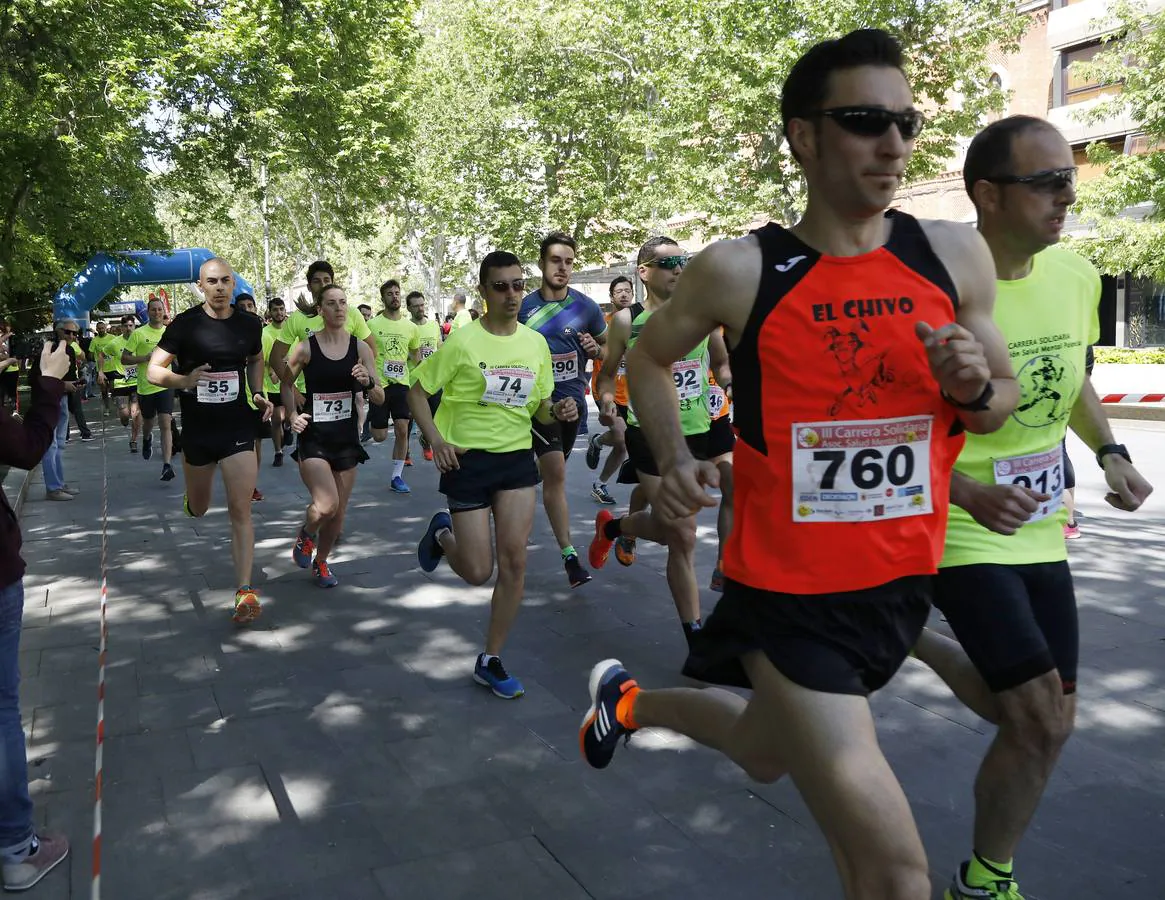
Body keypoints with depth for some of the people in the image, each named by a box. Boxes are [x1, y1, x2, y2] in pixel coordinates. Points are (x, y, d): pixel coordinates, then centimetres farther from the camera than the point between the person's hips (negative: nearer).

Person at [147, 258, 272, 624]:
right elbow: (153, 371, -8)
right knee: (198, 509, 18)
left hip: (238, 426, 0)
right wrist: (184, 381, -28)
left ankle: (245, 591, -6)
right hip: (197, 428, 0)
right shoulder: (185, 324, -9)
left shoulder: (250, 324, 0)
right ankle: (192, 497, 57)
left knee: (241, 511, -9)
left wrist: (258, 394, 4)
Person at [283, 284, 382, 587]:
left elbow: (380, 399, 0)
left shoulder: (360, 348, -1)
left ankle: (320, 562, 37)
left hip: (347, 437, 3)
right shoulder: (306, 347, -6)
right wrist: (292, 414, -4)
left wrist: (368, 382, -20)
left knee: (338, 513, 10)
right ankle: (306, 535, 15)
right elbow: (286, 383, 10)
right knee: (326, 505, -20)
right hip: (313, 437, -3)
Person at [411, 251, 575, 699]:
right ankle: (442, 534, 35)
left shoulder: (536, 343, 3)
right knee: (478, 571, -1)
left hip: (517, 458, 4)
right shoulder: (462, 342, -11)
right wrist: (436, 441, -17)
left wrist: (557, 410, -9)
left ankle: (490, 661, 16)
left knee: (513, 562, -1)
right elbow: (417, 391, -4)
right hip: (467, 460, -4)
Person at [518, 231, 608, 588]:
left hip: (572, 399, 3)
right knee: (555, 471, -16)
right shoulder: (524, 307, -4)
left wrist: (595, 348, -11)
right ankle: (569, 554, -12)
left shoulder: (586, 307, -1)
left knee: (551, 471, 17)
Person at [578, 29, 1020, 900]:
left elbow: (1005, 399, 10)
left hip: (902, 584, 5)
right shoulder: (739, 270, -11)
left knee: (768, 753, 27)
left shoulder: (956, 256, -2)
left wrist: (972, 387, -12)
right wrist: (675, 457, -9)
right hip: (786, 590, -5)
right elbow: (648, 359, 7)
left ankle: (635, 700, 53)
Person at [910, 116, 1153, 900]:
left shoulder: (1076, 276, 0)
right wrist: (969, 494, -28)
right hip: (961, 529, -7)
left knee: (1044, 720, 11)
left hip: (1042, 529, 7)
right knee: (1043, 722, -7)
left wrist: (1110, 452, 1)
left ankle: (920, 643, 37)